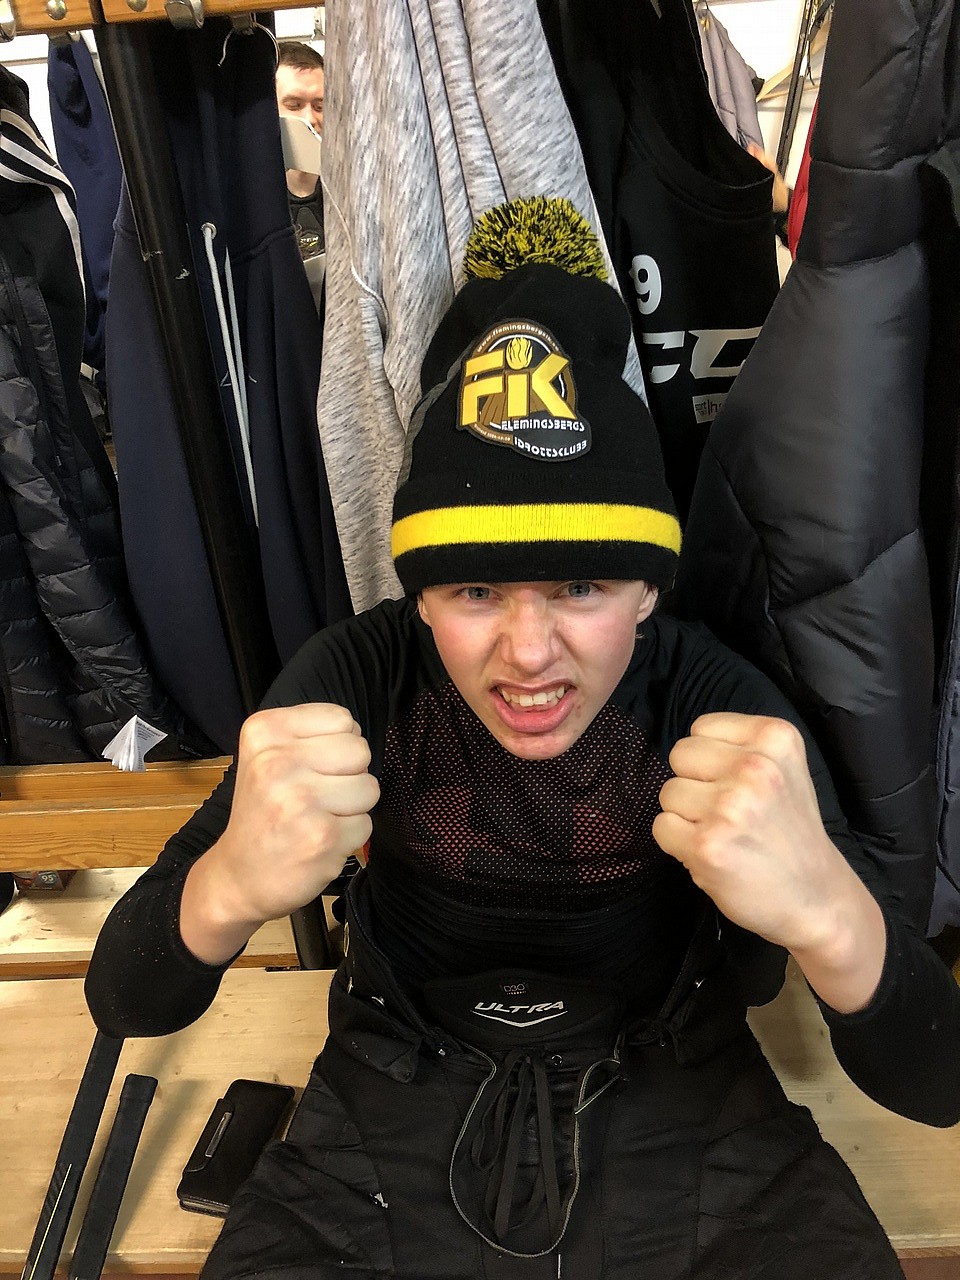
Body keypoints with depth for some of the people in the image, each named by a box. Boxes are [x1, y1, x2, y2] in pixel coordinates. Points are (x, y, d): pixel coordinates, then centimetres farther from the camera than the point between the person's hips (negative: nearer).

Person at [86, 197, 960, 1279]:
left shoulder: (719, 704, -20)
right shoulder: (355, 680, -18)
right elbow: (124, 1003, -15)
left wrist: (828, 914, -41)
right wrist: (227, 890, -39)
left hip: (679, 1112, 1)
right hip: (400, 1122, 1)